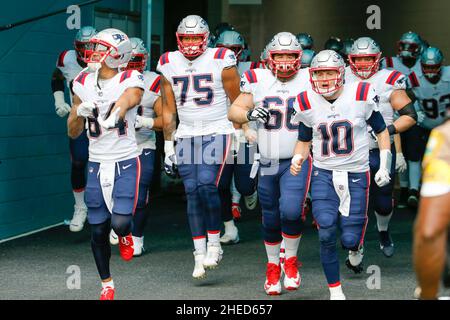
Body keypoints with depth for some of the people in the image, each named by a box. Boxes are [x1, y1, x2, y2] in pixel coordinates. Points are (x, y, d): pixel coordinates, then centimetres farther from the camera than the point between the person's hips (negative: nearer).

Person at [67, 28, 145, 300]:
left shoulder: (130, 81, -7)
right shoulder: (84, 84, 5)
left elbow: (126, 100, -32)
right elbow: (73, 133, 10)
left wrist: (113, 118, -54)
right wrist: (79, 112, -11)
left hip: (126, 162, -4)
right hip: (96, 163, 4)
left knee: (120, 223, -17)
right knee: (98, 231, 5)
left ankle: (125, 234, 22)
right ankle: (107, 285, 23)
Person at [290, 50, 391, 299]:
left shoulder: (361, 96, -9)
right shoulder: (307, 104, -2)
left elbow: (381, 131, 4)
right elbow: (304, 141, 13)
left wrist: (384, 166, -2)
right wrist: (297, 161, -7)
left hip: (356, 174, -1)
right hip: (324, 174, 1)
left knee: (349, 239, -5)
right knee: (326, 235, -15)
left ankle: (356, 247, 35)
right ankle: (335, 291, 1)